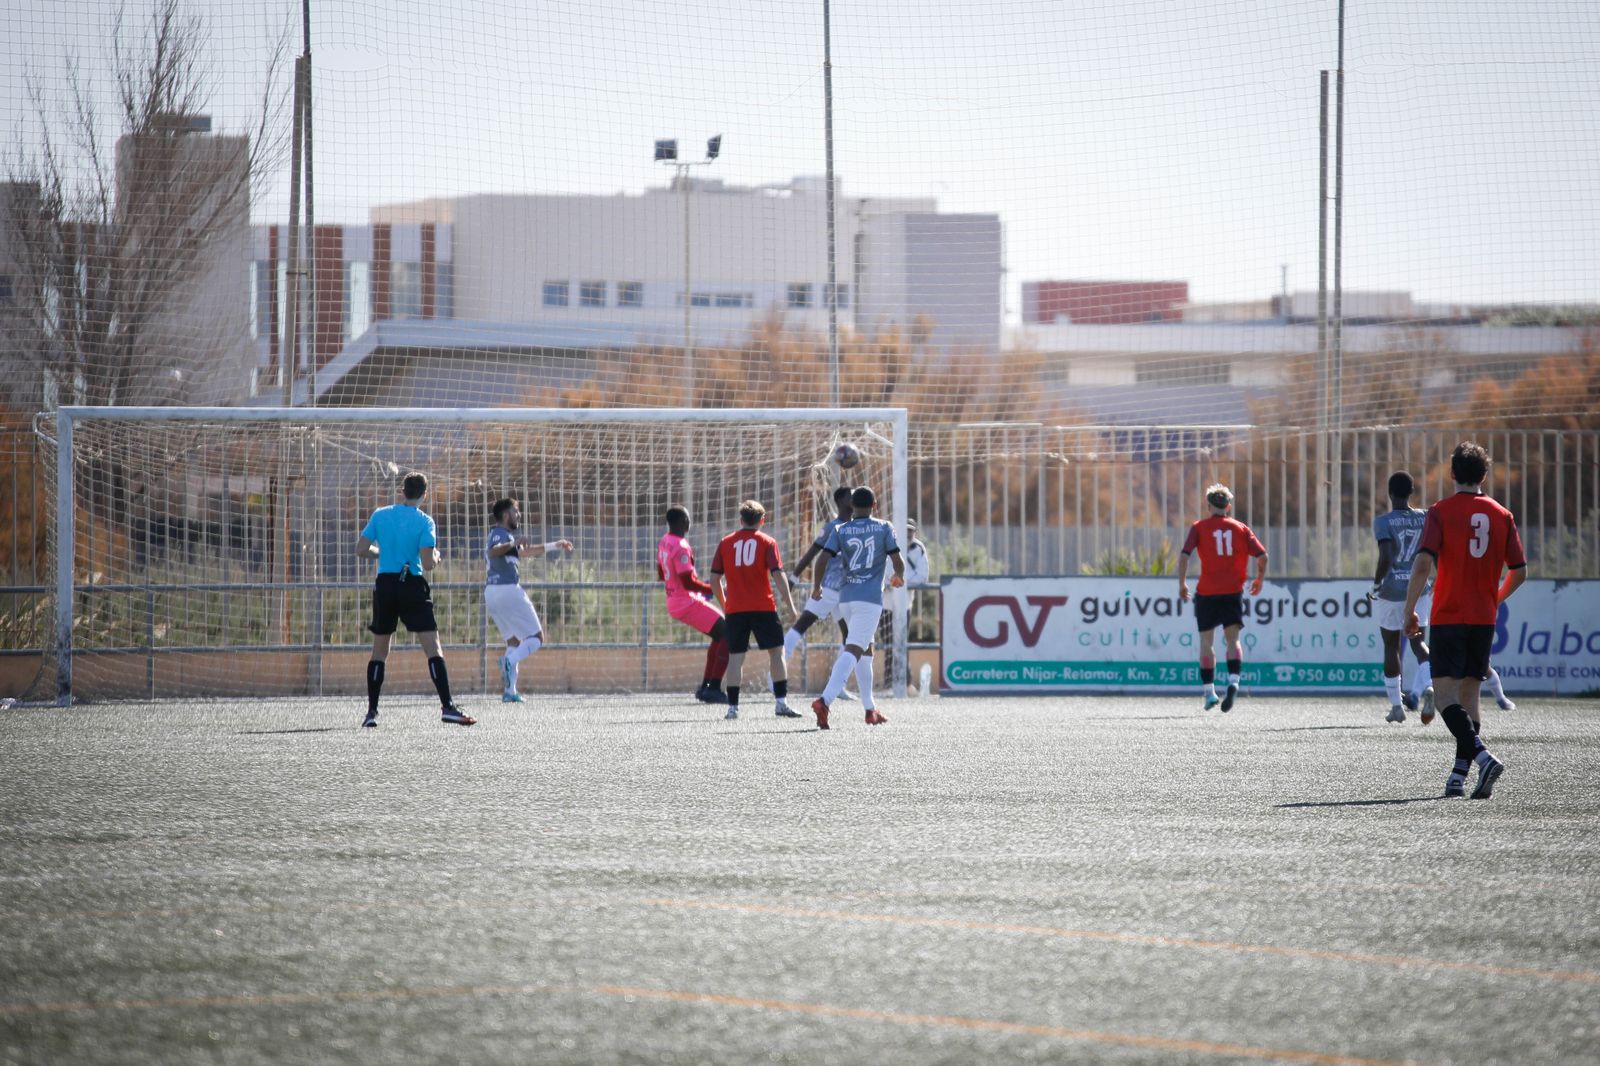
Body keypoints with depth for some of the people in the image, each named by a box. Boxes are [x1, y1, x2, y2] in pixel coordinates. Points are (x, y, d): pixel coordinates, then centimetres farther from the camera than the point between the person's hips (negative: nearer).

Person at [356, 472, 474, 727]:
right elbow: (428, 564, -12)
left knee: (379, 650, 13)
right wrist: (436, 557, 10)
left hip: (385, 584, 3)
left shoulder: (380, 515, 4)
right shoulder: (424, 522, -6)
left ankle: (371, 711, 9)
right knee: (433, 647, -4)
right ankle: (447, 707, -14)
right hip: (412, 585, -3)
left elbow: (361, 549, 5)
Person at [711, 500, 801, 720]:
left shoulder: (726, 543, 6)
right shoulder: (767, 542, 0)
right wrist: (789, 604, -3)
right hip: (763, 607, -2)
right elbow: (778, 574, -8)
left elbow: (715, 578, 6)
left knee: (736, 656, 5)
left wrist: (723, 602, 20)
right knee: (776, 652, 6)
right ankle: (780, 703, -2)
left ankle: (732, 706, 1)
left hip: (735, 609, 2)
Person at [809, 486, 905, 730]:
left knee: (866, 649, 21)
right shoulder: (884, 528, 2)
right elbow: (898, 561, 0)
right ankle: (825, 700, -34)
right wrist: (899, 578, 22)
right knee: (853, 650, -14)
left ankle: (870, 709, 24)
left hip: (846, 597, 4)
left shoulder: (840, 531, 7)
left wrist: (816, 588, 13)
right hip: (870, 598, -4)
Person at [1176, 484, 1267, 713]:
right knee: (1233, 640, 3)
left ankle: (1210, 692, 5)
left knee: (1206, 641, 9)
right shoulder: (1240, 528, 6)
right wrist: (1259, 580, 17)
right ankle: (1233, 681, -21)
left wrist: (1182, 583, 2)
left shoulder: (1199, 528, 2)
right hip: (1233, 591, 1)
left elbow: (1184, 556, -9)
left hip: (1206, 593, -1)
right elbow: (1262, 556, 1)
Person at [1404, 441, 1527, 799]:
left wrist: (1409, 611, -8)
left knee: (1445, 695, -7)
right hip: (1484, 619, 4)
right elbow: (1519, 572, 7)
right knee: (1469, 695, 11)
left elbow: (1423, 564, -16)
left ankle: (1483, 756, -28)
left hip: (1448, 618, -4)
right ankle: (1459, 775, 6)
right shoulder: (1501, 516, 5)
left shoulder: (1440, 512, -6)